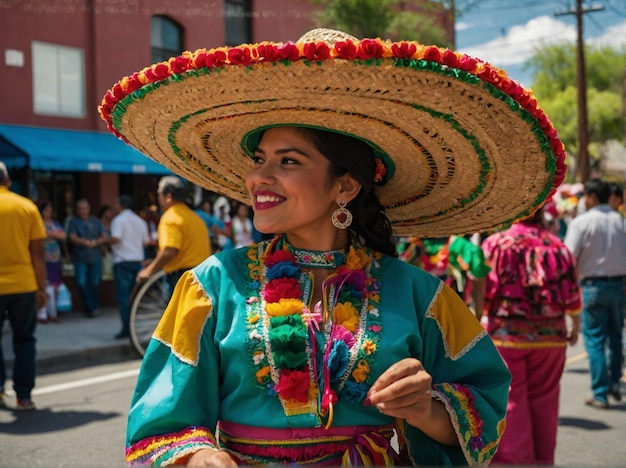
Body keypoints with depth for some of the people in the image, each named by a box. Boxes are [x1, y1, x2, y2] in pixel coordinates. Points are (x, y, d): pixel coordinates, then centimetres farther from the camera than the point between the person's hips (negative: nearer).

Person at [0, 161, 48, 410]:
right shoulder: (27, 207, 1)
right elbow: (37, 252, 0)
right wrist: (41, 287, 6)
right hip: (23, 285, 1)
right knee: (24, 339, 11)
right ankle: (23, 396, 10)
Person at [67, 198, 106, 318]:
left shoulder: (95, 221, 10)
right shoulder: (74, 221, 2)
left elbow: (104, 237, 7)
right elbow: (73, 238, -9)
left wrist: (95, 242, -13)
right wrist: (86, 242, -26)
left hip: (95, 257, 2)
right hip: (80, 258, -2)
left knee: (94, 283, 3)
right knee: (82, 282, -12)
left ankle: (91, 308, 20)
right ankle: (93, 307, -3)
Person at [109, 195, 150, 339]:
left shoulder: (118, 220, -7)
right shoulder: (140, 221, 13)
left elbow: (115, 239, -20)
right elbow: (146, 242, 15)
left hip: (123, 262, -6)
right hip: (138, 261, 6)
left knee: (123, 295, -5)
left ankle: (127, 328, -9)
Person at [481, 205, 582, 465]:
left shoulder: (496, 243, -7)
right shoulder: (558, 247, 2)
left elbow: (484, 287, -10)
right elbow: (572, 293, 6)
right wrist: (575, 326, 22)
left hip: (505, 335, -3)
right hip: (550, 336, 3)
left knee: (509, 402, 4)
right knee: (543, 400, 14)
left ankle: (512, 459, 6)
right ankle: (543, 459, 23)